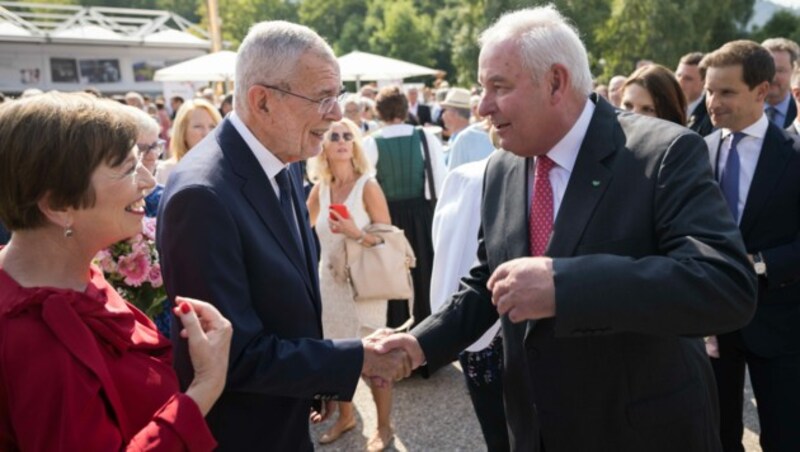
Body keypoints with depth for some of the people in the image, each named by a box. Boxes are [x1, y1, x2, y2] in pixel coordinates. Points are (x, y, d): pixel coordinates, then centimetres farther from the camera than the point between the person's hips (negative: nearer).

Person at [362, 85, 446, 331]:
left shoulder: (372, 143, -9)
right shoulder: (425, 137, -7)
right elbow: (441, 180, -7)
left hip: (389, 214, 0)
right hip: (422, 212, 1)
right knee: (425, 272, 13)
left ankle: (397, 329, 21)